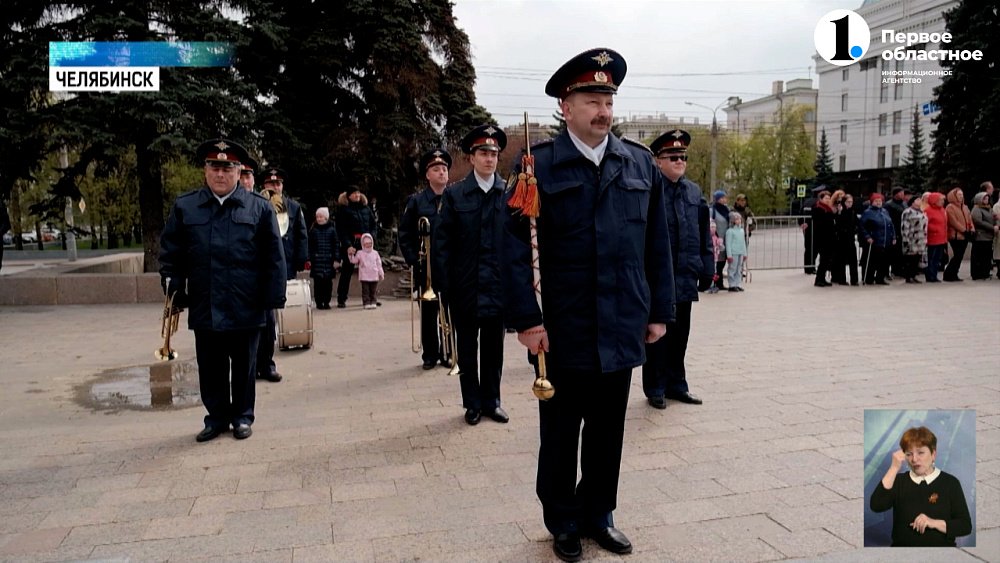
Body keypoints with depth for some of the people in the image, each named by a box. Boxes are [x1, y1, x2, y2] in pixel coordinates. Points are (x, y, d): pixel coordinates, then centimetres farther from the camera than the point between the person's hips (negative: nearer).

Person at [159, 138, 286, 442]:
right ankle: (217, 416, 27)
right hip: (204, 308, 2)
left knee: (244, 366, 12)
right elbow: (170, 252, 8)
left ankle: (242, 416, 27)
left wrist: (274, 298, -6)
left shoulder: (259, 208, 0)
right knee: (210, 367, 11)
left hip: (246, 309, -2)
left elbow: (274, 257, -2)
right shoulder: (184, 206, 5)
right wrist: (174, 288, -1)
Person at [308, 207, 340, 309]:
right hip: (317, 260, 0)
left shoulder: (332, 229, 3)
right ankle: (319, 302, 7)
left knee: (328, 282, 3)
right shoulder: (313, 230, 4)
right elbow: (309, 246, 5)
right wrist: (308, 259, -1)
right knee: (317, 282, 0)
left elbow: (336, 245, 2)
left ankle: (326, 302, 12)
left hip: (329, 260, 0)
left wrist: (337, 259, -3)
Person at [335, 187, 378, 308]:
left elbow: (373, 225, 13)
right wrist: (348, 245, -17)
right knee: (347, 272, 1)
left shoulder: (366, 208, 13)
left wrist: (372, 237, -6)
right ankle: (341, 300, 7)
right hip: (350, 244, -4)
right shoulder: (343, 209, 0)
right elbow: (341, 230, -7)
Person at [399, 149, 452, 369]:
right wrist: (414, 260, -5)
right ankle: (429, 355, 17)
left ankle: (447, 353, 18)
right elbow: (405, 235, 3)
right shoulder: (416, 201, 3)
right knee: (428, 313, 6)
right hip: (426, 267, 0)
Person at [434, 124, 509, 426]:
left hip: (499, 286, 0)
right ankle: (473, 403, 25)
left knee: (494, 347, 12)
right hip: (465, 287, 0)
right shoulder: (454, 195, -1)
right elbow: (441, 243, -2)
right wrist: (444, 285, -6)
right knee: (467, 348, 11)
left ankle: (491, 400, 27)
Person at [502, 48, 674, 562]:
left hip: (621, 330, 4)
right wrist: (526, 320, -14)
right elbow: (516, 247, -9)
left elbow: (657, 245, 9)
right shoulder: (538, 164, -5)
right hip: (563, 331, -3)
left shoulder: (641, 164, 7)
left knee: (608, 431, 16)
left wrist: (659, 311, 7)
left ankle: (598, 514, 36)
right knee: (560, 434, 12)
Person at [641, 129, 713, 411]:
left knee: (680, 333, 15)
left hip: (685, 276, 6)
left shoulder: (694, 192, 11)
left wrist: (707, 269, 9)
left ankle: (676, 384, 28)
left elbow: (704, 235, 13)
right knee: (658, 334, 4)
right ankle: (655, 389, 16)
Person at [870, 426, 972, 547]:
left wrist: (934, 523, -15)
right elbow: (876, 506, -10)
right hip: (903, 545, 1)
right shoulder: (898, 481, 7)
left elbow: (966, 526, 2)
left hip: (941, 547, -1)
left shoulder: (950, 483, 5)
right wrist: (894, 468, -13)